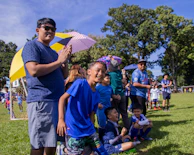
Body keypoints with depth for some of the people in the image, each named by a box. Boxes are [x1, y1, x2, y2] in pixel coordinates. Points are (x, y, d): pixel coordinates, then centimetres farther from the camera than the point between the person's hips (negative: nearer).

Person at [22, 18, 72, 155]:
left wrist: (65, 60, 2)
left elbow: (64, 76, 20)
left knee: (52, 144, 14)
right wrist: (59, 61, -12)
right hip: (41, 101, -8)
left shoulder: (53, 52, 21)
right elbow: (34, 70, -20)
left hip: (58, 100, 9)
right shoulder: (32, 46, -3)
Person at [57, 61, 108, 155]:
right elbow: (62, 98, -14)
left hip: (88, 130, 7)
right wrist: (61, 119, -23)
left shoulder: (97, 95, 8)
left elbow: (91, 115, 11)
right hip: (74, 131, -7)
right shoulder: (80, 83, -11)